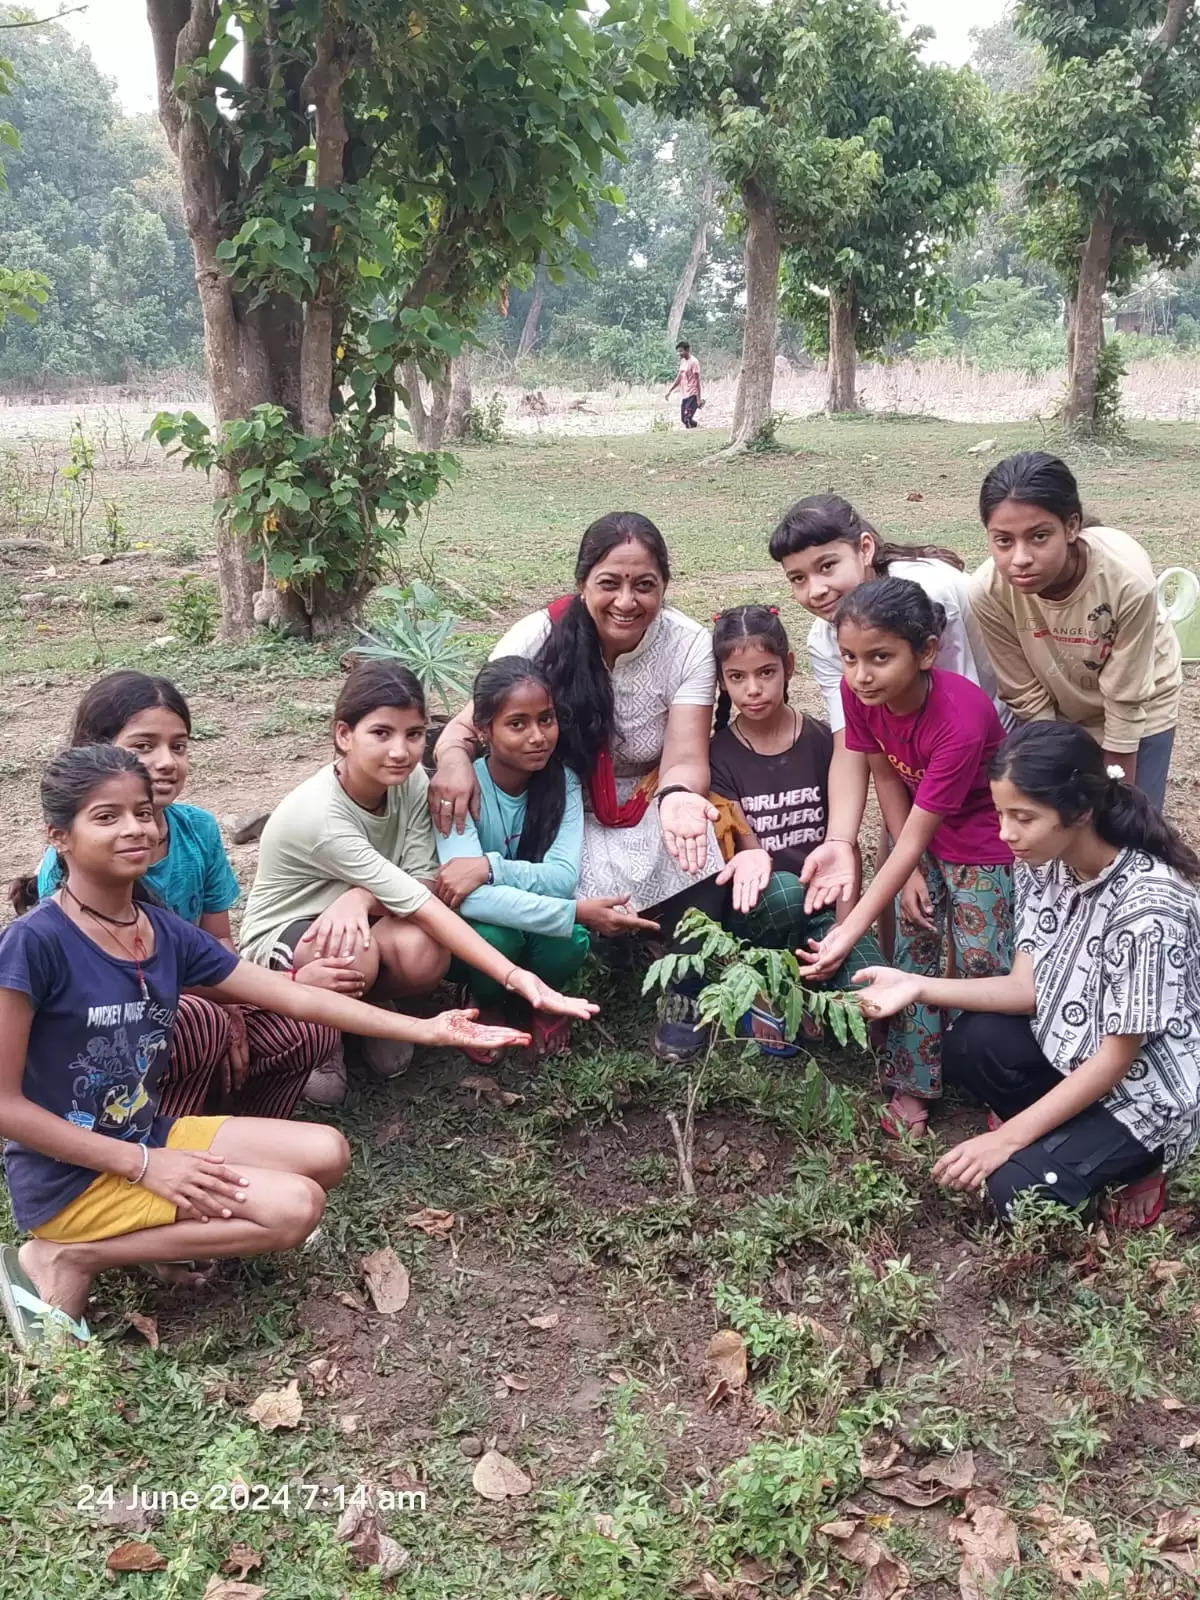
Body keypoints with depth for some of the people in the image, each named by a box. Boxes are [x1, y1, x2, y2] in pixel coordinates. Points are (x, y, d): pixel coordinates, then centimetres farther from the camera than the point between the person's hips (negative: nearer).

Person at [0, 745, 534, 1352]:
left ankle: (153, 1228, 3)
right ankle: (69, 1260, -7)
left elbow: (297, 996, 1)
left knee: (326, 1153, 1)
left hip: (149, 1139, 7)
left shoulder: (167, 933, -1)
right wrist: (144, 1165, -20)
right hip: (69, 1176, -7)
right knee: (295, 1207, -16)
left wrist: (426, 1029, -3)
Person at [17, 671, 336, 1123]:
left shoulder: (198, 828, -6)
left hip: (178, 1007, 6)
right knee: (202, 1021, -33)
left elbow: (218, 940, 3)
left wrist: (230, 1017, -17)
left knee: (314, 1032, -13)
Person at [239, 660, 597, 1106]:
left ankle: (371, 1007, 5)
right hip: (283, 935, -4)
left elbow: (421, 884, -16)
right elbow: (418, 905, -37)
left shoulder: (411, 781, -16)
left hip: (354, 920, 5)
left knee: (424, 955, -31)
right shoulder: (319, 816, -34)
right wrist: (513, 976, -42)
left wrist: (362, 898, -39)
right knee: (353, 958, -40)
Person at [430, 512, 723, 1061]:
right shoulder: (539, 636, -16)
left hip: (650, 811, 1)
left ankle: (685, 998, -2)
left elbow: (685, 759, -23)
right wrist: (453, 756, -37)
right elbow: (469, 723, -12)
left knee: (702, 858, -30)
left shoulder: (689, 646, -16)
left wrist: (677, 798, -47)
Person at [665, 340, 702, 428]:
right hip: (684, 395, 9)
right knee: (683, 419, 10)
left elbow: (697, 381, -13)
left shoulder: (693, 362, -12)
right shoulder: (682, 361, 13)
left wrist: (698, 399, -16)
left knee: (687, 419, -15)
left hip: (692, 395, -9)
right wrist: (669, 391, 18)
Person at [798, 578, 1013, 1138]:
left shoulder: (960, 721, -38)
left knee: (983, 965, -1)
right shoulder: (859, 691, -22)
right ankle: (912, 1084, 17)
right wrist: (911, 870, -8)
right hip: (918, 826, 5)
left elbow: (914, 840, -34)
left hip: (981, 835, -5)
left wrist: (849, 931, -35)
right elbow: (886, 777, -7)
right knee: (913, 955, 6)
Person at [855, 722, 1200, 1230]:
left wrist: (1008, 1138, -24)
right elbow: (1028, 986, -5)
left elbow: (1117, 1057, -24)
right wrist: (919, 987, -18)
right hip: (1075, 1046, 7)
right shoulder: (1044, 864, -10)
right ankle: (1063, 1133, 6)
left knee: (1016, 1186, -18)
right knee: (967, 1045, -16)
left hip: (1147, 1086, -6)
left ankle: (1132, 1163, 9)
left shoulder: (1148, 907, -32)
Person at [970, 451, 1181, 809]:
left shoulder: (1128, 578, -37)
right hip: (1056, 711, 2)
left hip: (1137, 706, -1)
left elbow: (1125, 703, -24)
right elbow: (1028, 697, -18)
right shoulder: (989, 591, -31)